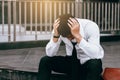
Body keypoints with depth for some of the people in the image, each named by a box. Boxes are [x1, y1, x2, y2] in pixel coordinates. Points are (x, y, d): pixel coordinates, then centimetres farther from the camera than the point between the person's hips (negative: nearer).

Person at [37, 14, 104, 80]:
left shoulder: (90, 27, -27)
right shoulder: (59, 28, -17)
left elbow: (95, 55, -39)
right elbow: (50, 54, -18)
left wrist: (77, 35, -44)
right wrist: (56, 35, -33)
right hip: (72, 62, 3)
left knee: (95, 64, -37)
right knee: (44, 61, -17)